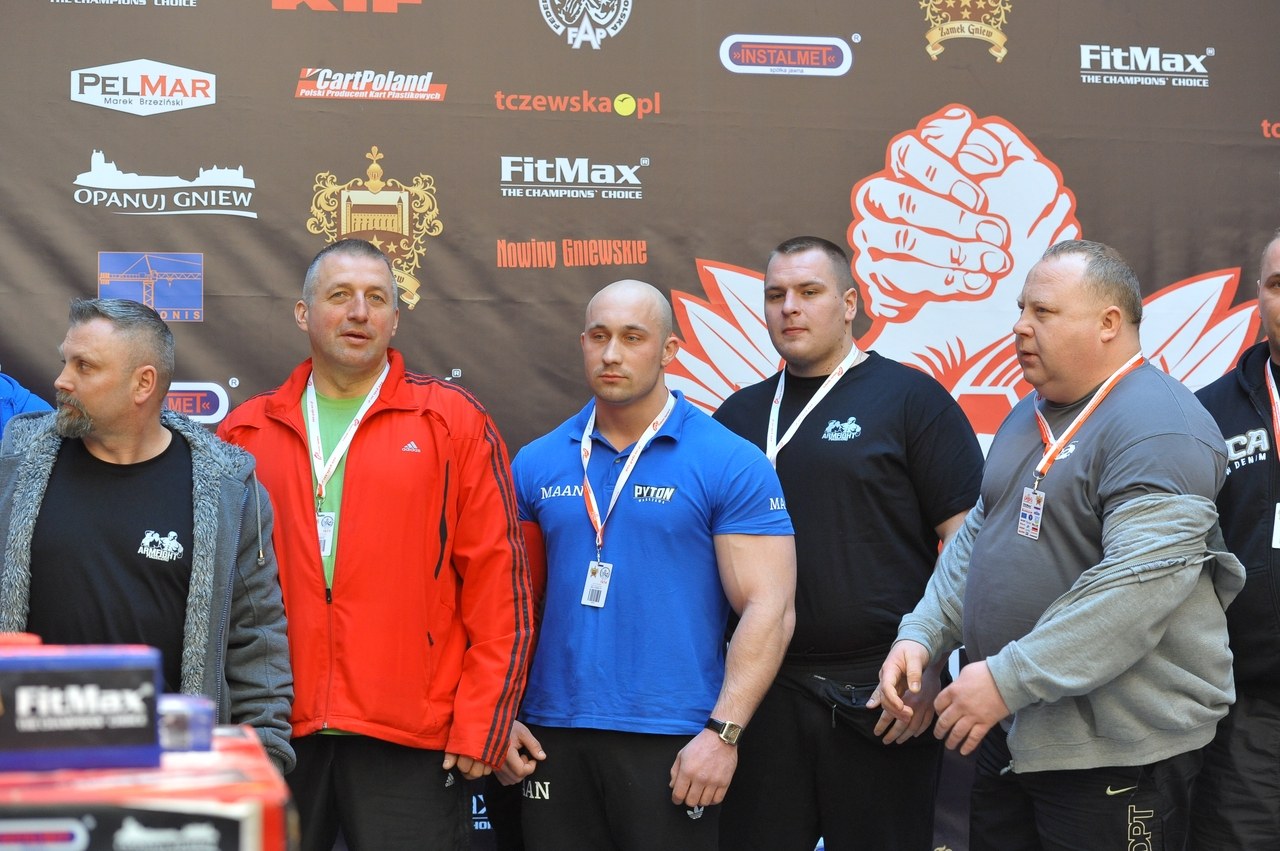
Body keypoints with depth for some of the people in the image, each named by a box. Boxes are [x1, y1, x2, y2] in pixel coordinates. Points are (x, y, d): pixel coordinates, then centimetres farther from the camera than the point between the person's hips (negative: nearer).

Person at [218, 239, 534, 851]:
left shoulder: (453, 421, 1)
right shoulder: (246, 432, 9)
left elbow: (498, 583, -2)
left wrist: (480, 726, -6)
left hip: (410, 741, -2)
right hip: (275, 735, 3)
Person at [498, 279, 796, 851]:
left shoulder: (730, 463, -4)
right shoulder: (536, 464, 8)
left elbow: (768, 609, -8)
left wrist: (723, 733, -16)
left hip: (672, 742, -3)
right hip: (551, 737, 4)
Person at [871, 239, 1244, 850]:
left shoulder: (1157, 427, -18)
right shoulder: (1030, 416, 13)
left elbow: (1140, 585, -28)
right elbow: (976, 536, 18)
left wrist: (1008, 680, -26)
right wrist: (920, 635, 2)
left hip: (1116, 752, -9)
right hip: (1009, 731, 9)